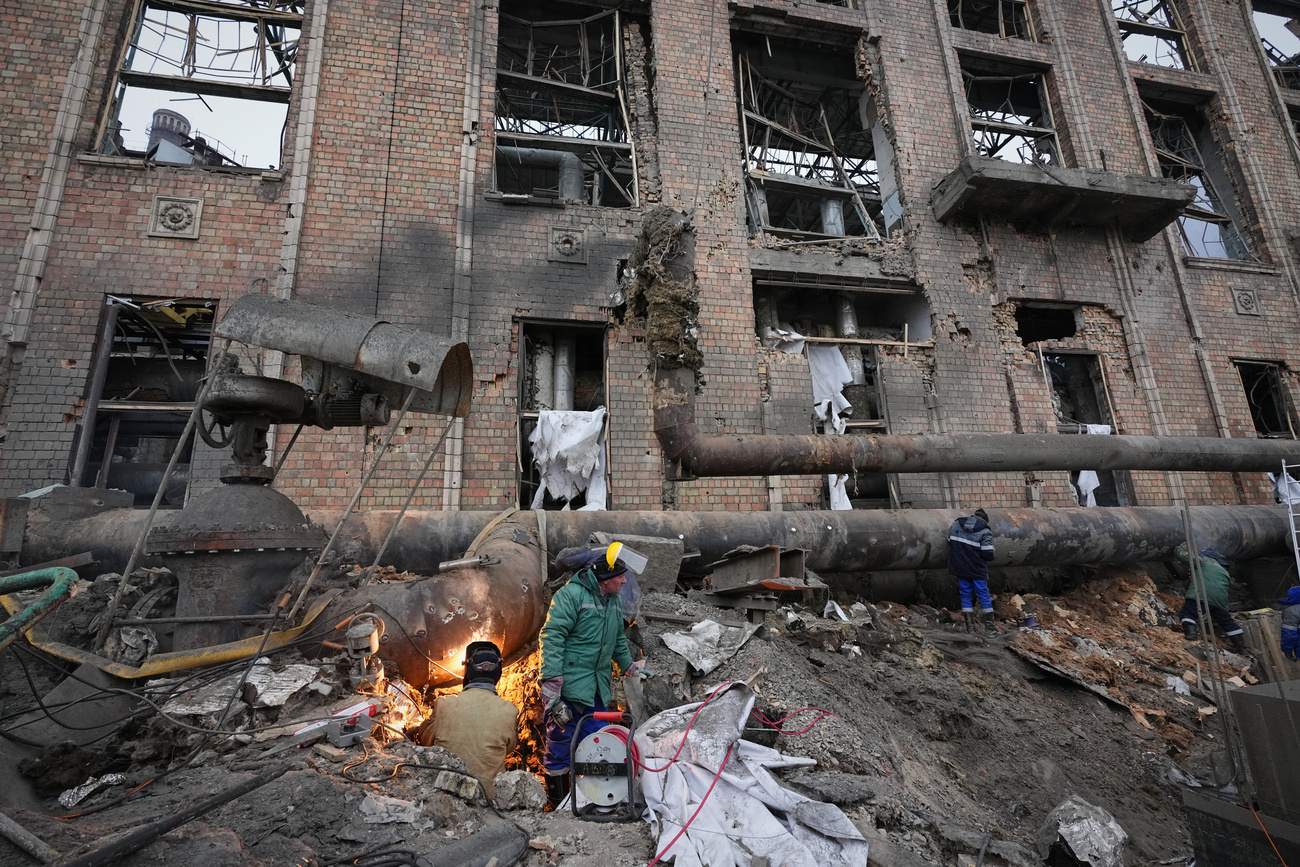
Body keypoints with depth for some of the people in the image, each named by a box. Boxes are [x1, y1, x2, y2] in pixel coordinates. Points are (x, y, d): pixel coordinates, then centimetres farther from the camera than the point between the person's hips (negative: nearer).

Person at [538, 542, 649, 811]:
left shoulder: (615, 602, 11)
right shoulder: (571, 594, -15)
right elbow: (552, 638, -19)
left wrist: (631, 668, 22)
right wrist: (552, 690, -22)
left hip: (597, 689, 7)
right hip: (568, 688, -7)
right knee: (560, 747, 4)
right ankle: (558, 807, 21)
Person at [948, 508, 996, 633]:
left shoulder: (956, 524, 2)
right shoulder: (985, 532, -11)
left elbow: (949, 541, 9)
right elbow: (988, 554, -15)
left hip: (959, 568, 4)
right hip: (977, 569, -3)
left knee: (966, 595, 10)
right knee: (983, 595, 9)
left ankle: (970, 627, 10)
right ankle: (989, 625, 15)